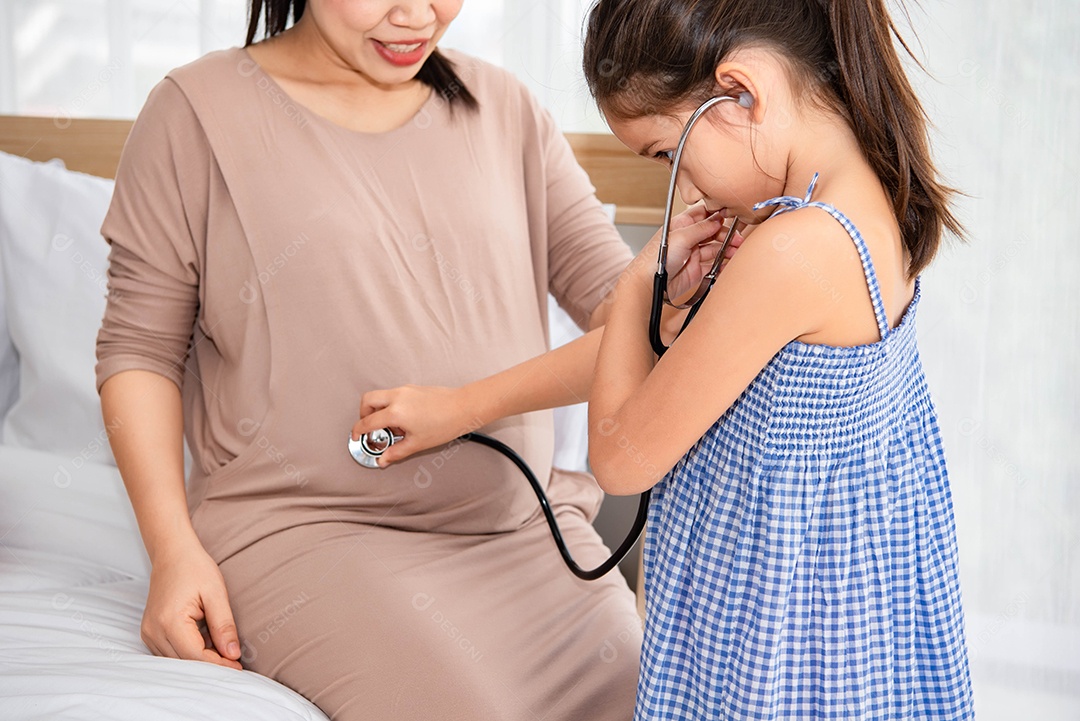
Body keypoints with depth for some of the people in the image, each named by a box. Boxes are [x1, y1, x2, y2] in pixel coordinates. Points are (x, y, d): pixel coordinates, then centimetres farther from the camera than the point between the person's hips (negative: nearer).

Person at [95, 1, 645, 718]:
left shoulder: (502, 107, 9)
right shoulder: (199, 109, 0)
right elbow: (140, 348, 2)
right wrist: (174, 548, -8)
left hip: (523, 522, 4)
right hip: (305, 526, -4)